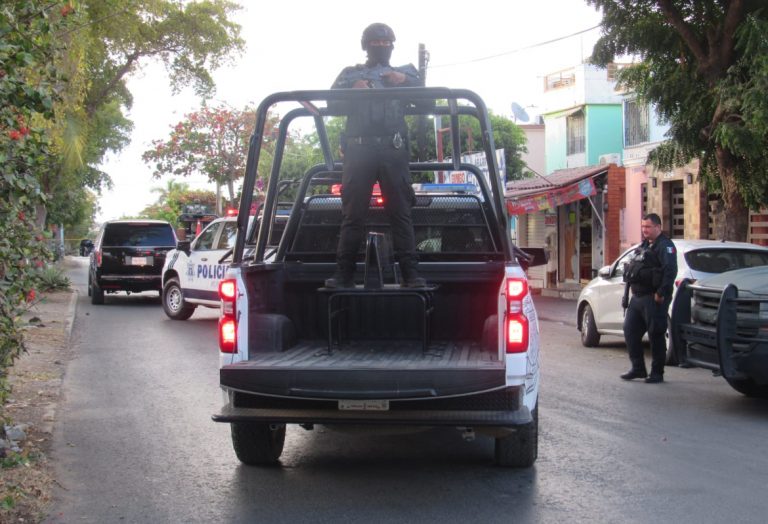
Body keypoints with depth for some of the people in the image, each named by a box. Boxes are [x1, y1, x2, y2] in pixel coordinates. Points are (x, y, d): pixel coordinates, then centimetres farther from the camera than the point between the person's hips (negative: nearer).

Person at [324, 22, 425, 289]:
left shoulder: (405, 73, 25)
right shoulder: (350, 74, 23)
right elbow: (333, 103, 10)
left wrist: (407, 82, -3)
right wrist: (353, 91, -8)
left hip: (394, 150, 0)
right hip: (358, 149, 0)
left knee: (401, 212, -7)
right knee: (353, 213, -4)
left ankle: (410, 274, -11)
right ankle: (344, 274, -4)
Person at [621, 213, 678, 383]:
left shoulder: (665, 246, -10)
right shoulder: (644, 245, 19)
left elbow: (670, 270, -21)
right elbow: (632, 269, 25)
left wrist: (661, 293, -24)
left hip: (653, 299, -9)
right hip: (638, 297, 9)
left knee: (656, 335, -3)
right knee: (630, 331, 9)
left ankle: (657, 373, 5)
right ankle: (638, 368, 19)